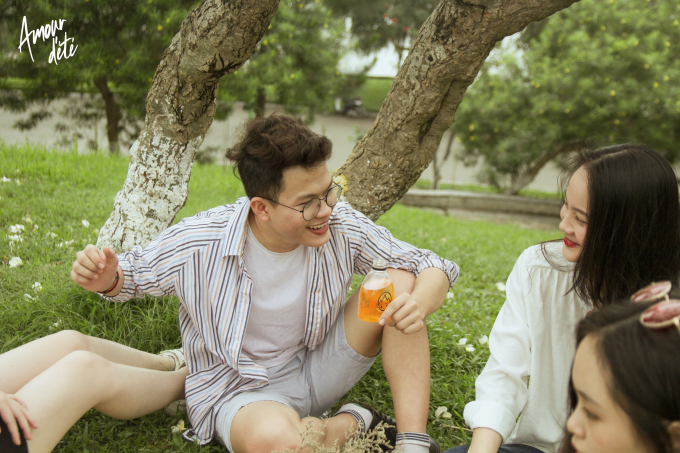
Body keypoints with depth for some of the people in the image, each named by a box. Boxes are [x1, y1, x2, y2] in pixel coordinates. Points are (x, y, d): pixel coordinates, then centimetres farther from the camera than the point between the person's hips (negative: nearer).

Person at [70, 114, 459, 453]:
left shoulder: (342, 226, -16)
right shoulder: (200, 242, -21)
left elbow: (435, 268, -8)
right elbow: (134, 271, 0)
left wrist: (420, 304, -32)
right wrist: (108, 279, -25)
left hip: (318, 369, 3)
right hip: (240, 388, -3)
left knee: (401, 283, -18)